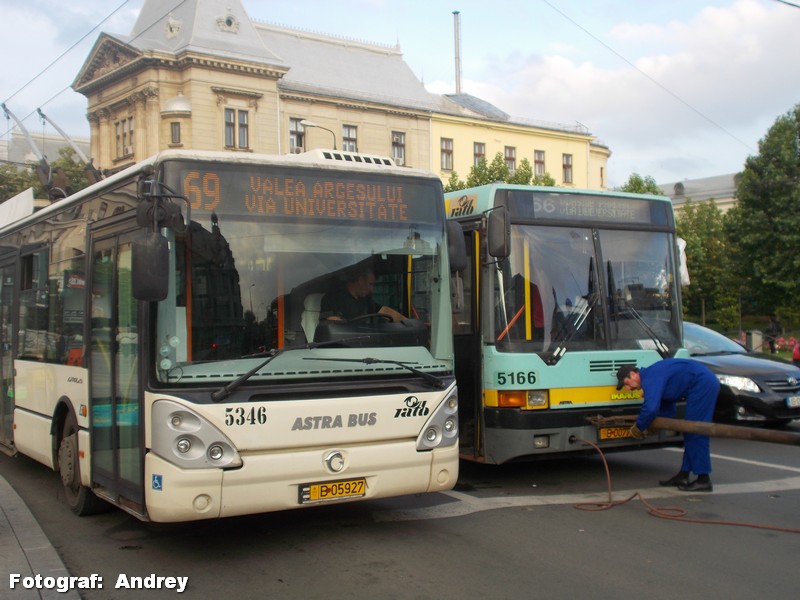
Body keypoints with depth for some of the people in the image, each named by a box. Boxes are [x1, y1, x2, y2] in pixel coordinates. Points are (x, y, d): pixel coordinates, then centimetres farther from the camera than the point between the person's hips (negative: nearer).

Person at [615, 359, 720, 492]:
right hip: (707, 383, 11)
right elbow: (667, 411, 24)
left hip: (702, 384, -11)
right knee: (691, 432, 15)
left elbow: (651, 408, -26)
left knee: (695, 432, -6)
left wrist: (638, 427, -9)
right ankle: (683, 475, 21)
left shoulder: (650, 378, -13)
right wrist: (648, 428, 15)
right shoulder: (653, 376, 19)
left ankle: (703, 480, -3)